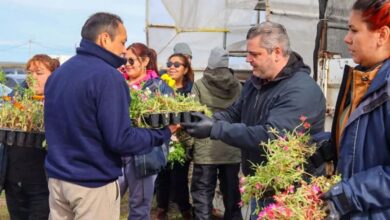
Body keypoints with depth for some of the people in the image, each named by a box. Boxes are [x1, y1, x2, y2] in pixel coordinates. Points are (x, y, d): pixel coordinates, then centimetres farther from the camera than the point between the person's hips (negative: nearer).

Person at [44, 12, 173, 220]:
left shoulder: (57, 74, 7)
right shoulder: (108, 76, -18)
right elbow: (120, 140, -20)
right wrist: (162, 133, -7)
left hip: (56, 177, 7)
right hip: (93, 183, -7)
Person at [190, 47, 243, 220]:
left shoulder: (200, 85, -5)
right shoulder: (237, 86, 5)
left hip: (206, 149, -3)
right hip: (233, 149, 3)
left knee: (203, 193, 4)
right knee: (231, 192, 14)